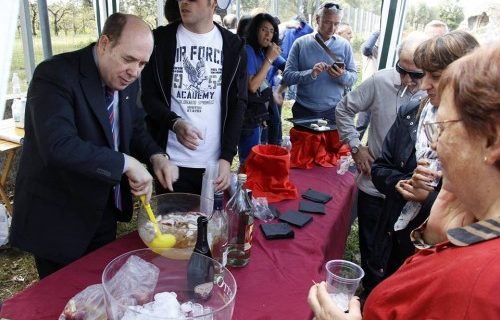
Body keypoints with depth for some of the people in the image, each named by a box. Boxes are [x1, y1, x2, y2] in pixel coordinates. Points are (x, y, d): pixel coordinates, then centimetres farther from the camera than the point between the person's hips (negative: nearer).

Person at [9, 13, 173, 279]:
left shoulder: (127, 81, -1)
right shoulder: (55, 75, -23)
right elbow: (58, 146, -36)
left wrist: (155, 156, -7)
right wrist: (126, 163, -34)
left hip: (104, 211, 7)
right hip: (56, 219, -6)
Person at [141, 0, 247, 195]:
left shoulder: (233, 46, 4)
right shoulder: (160, 40, 1)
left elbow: (238, 104, 2)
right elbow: (148, 96, 1)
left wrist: (227, 157, -6)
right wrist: (174, 123, -19)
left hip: (215, 162, 1)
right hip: (171, 161, -1)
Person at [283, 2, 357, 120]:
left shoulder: (344, 45, 0)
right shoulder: (300, 43, -3)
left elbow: (353, 78, -1)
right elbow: (287, 76, -8)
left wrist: (343, 75, -22)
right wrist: (311, 74, -24)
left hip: (333, 110, 1)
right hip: (303, 110, 0)